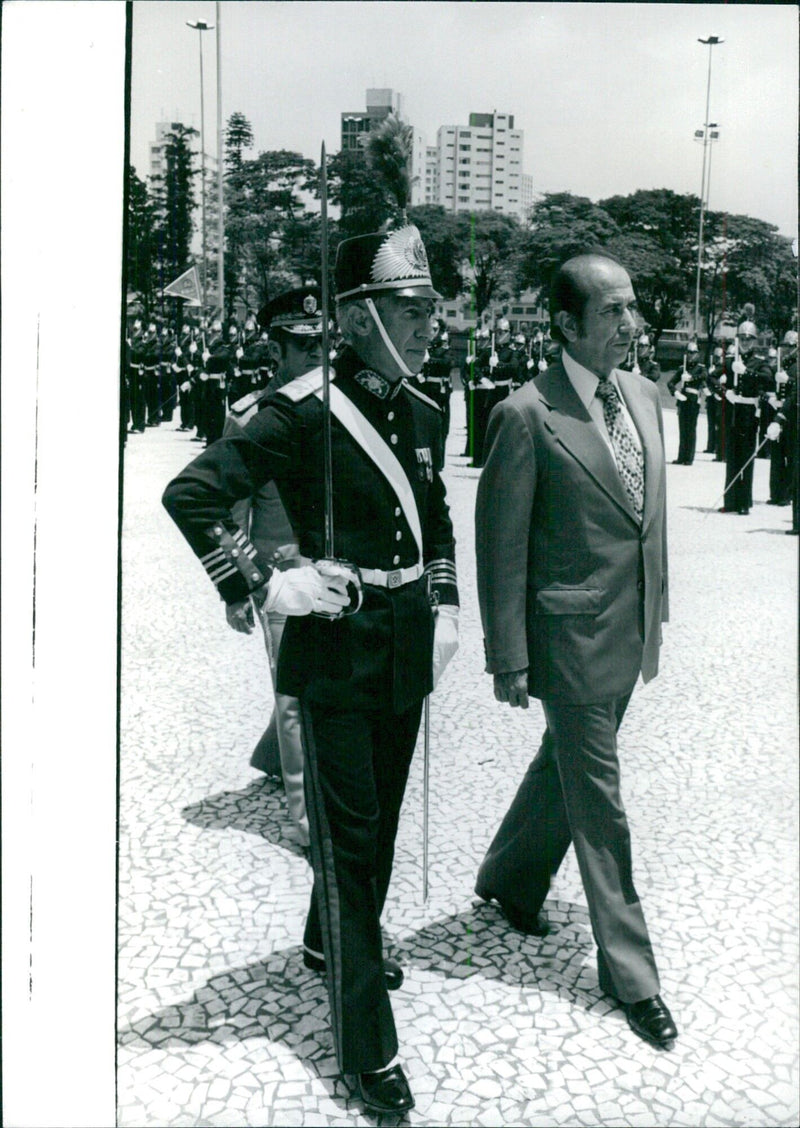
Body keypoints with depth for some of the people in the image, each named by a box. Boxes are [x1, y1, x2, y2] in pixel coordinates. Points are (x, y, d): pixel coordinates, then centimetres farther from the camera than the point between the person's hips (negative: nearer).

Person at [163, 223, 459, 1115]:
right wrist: (265, 585, -19)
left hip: (406, 649, 7)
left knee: (380, 816, 20)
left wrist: (445, 609, 11)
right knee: (346, 834, 1)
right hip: (335, 650, -7)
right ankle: (366, 1045, 12)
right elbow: (191, 493, -20)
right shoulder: (302, 412, -17)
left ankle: (332, 941, 47)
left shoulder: (423, 414, 6)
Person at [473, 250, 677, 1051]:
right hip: (571, 638, -7)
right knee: (599, 803, 3)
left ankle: (509, 880, 46)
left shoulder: (644, 397, 6)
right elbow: (501, 544, -13)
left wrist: (655, 617, 15)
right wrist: (509, 659, -12)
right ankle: (629, 974, 18)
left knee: (566, 768, 22)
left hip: (629, 635, 7)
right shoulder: (526, 416, -16)